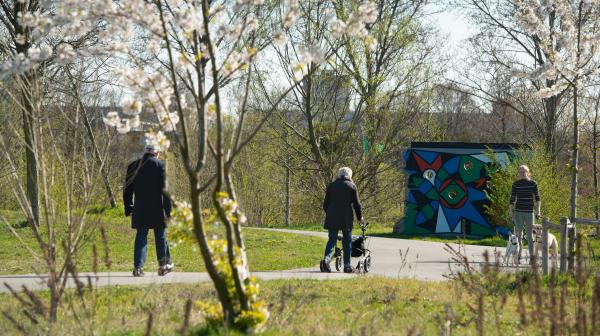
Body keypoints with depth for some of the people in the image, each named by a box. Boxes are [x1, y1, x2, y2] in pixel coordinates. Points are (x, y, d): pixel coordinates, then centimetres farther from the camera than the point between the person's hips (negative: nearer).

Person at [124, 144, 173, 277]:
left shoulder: (133, 166, 8)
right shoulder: (159, 165, -5)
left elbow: (127, 190, 11)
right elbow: (164, 189, -8)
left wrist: (128, 208, 18)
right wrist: (168, 209, -5)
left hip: (140, 209, 3)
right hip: (157, 209, -3)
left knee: (141, 237, 5)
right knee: (160, 236, 9)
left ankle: (138, 267, -2)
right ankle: (164, 265, 16)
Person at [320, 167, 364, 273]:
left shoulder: (331, 185, 9)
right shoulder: (351, 186, 2)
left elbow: (325, 204, 11)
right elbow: (356, 204, 1)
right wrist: (360, 217, 13)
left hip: (332, 218, 2)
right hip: (346, 219, -2)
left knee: (332, 240, 4)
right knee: (347, 241, 7)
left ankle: (327, 259, -20)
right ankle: (347, 265, 8)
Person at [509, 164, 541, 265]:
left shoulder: (533, 184, 2)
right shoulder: (516, 184, 2)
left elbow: (537, 198, 3)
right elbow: (512, 199, 4)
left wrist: (538, 211, -6)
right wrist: (510, 213, 1)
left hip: (529, 212, 0)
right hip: (518, 211, 0)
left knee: (530, 235, 2)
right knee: (518, 234, 2)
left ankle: (531, 257, 6)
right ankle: (518, 257, 7)